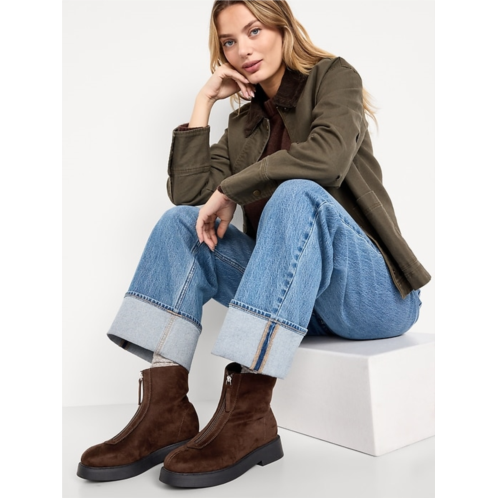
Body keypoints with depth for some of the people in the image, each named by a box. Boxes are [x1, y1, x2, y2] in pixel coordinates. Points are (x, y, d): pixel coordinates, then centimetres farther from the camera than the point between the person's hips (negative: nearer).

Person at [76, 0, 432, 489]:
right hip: (297, 299, 5)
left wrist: (230, 191, -14)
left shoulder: (333, 76, 1)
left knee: (297, 195, -32)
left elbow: (328, 154, -22)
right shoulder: (245, 123, 15)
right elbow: (187, 191, 1)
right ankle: (165, 411, -20)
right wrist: (203, 101, 2)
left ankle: (248, 415, -35)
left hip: (375, 295, -5)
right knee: (181, 222, -7)